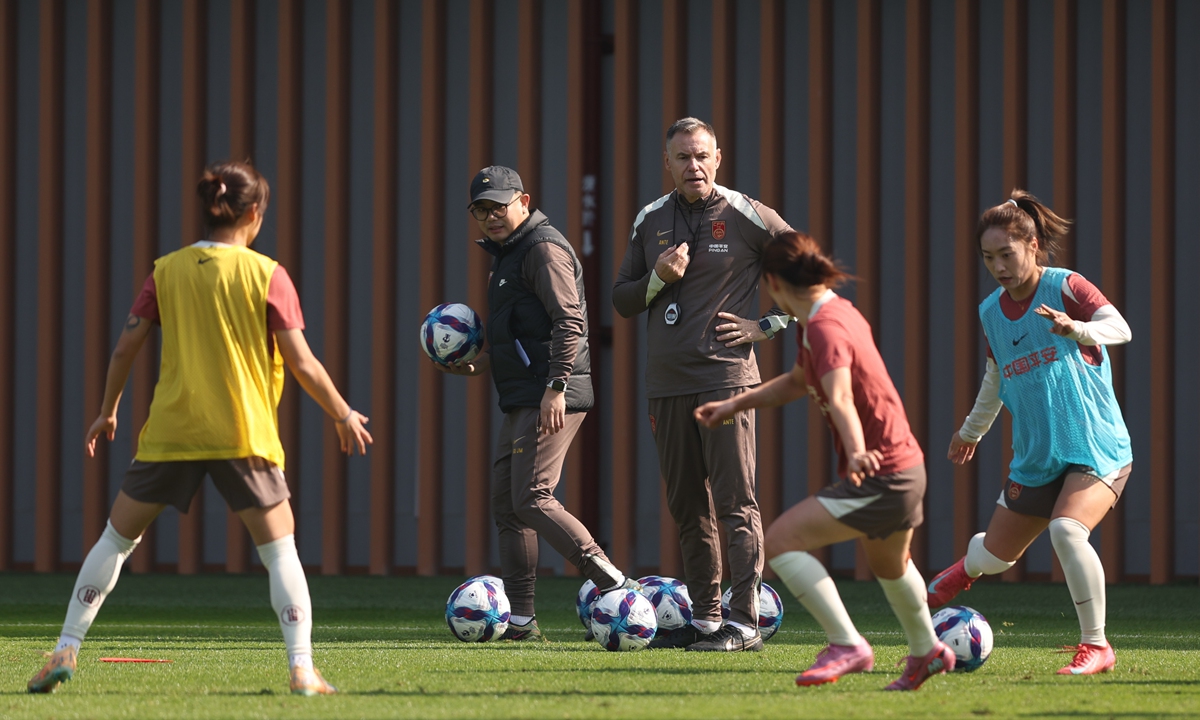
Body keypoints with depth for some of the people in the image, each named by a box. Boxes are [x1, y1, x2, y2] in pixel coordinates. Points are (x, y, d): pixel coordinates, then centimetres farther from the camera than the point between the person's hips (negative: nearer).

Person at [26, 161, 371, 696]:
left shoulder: (167, 272, 3)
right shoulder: (267, 276, -4)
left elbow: (125, 347, 4)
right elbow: (302, 362, -5)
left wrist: (107, 411, 19)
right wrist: (344, 416, 8)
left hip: (170, 432, 2)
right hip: (244, 433, -2)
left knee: (116, 539, 15)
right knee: (280, 551, 5)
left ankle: (66, 650, 9)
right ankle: (302, 670, -7)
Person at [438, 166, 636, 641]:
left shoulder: (544, 249, -9)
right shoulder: (508, 255, 22)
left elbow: (568, 321, -19)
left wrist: (555, 386, -27)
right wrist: (482, 365, 19)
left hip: (552, 399, -10)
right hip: (523, 401, 11)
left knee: (532, 499, -17)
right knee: (506, 503, 8)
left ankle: (612, 583, -19)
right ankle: (521, 620, 10)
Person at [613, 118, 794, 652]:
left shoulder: (745, 216, -2)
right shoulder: (650, 221, 12)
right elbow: (622, 301, 15)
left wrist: (767, 325, -4)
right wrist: (659, 279, -5)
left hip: (725, 377, -6)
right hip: (666, 383, 6)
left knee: (735, 503, -9)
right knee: (687, 507, 9)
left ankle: (745, 623, -10)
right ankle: (705, 618, 16)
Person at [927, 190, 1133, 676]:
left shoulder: (1065, 288, -10)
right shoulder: (991, 312, 8)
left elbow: (1119, 327, -26)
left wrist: (1078, 329, -47)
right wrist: (971, 431, 38)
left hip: (1096, 448, -6)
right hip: (1035, 457, 6)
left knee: (1066, 528, -31)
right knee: (995, 555, 15)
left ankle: (1096, 646, -19)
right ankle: (962, 572, 55)